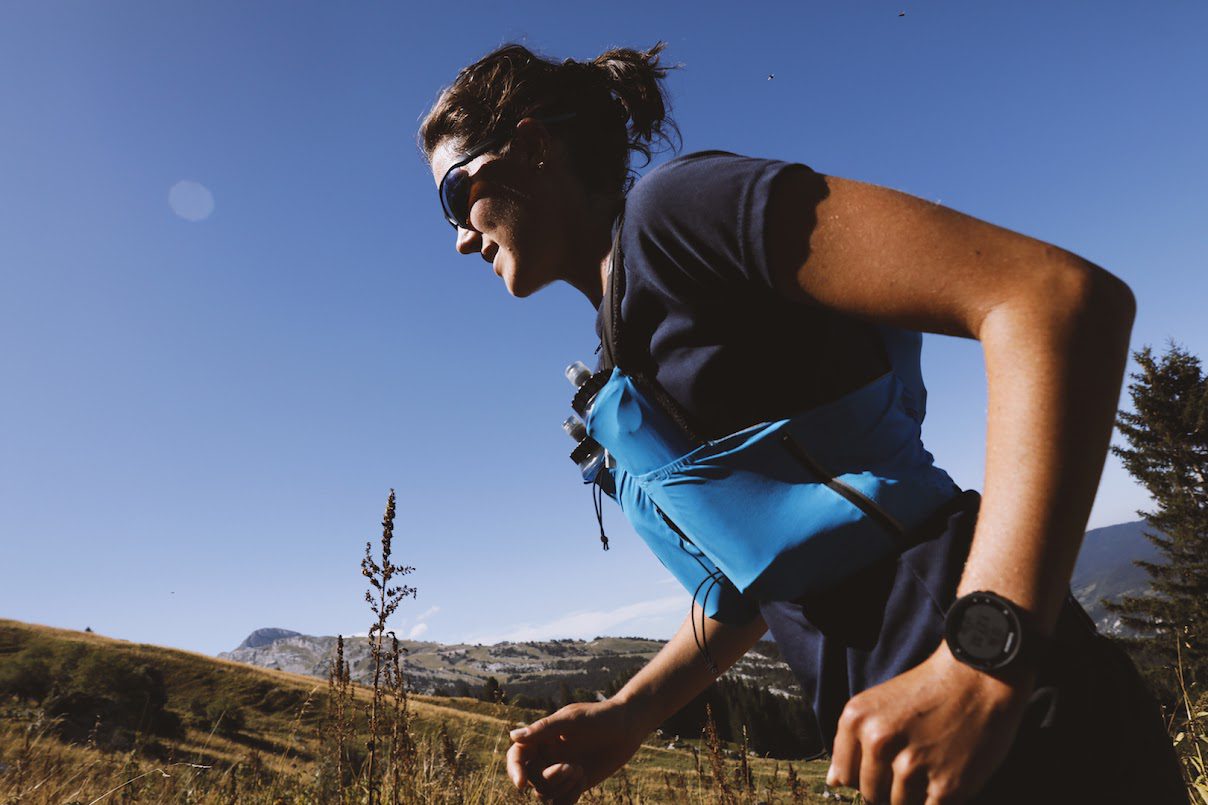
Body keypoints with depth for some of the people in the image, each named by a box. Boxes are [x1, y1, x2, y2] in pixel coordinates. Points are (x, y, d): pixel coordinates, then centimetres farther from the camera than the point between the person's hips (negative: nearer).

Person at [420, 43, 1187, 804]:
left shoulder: (677, 202, -13)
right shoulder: (621, 358, 13)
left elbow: (1061, 295, -21)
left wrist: (981, 663, -27)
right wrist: (627, 715, 7)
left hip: (1017, 727, -9)